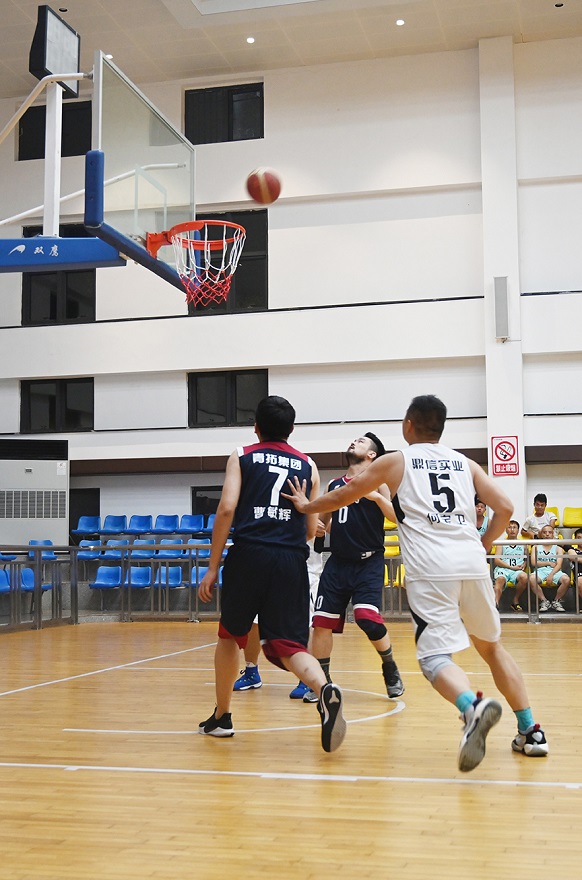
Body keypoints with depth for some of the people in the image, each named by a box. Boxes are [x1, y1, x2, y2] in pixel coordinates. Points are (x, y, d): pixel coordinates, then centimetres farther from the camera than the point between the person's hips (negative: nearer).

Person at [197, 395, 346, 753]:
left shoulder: (242, 456, 10)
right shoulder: (308, 466, 16)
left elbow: (227, 509, -3)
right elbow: (311, 530, 16)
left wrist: (213, 566, 0)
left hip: (248, 554, -1)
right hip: (292, 560, 1)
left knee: (230, 636, 19)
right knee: (288, 643, 1)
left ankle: (221, 717, 29)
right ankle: (325, 689, -29)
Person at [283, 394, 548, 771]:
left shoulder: (395, 461, 13)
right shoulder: (465, 463, 20)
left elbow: (345, 495, 22)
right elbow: (505, 508, 12)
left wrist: (306, 505, 39)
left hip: (431, 570, -4)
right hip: (473, 563, 4)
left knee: (436, 657, -6)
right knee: (492, 646, 21)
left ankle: (473, 706, -36)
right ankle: (530, 731, 18)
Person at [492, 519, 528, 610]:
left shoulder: (523, 545, 24)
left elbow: (527, 558, 29)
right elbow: (496, 560, 7)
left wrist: (524, 565, 4)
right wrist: (511, 567, -4)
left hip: (517, 571, 2)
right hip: (503, 569, -1)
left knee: (524, 577, -35)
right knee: (500, 579, -38)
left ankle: (515, 600, -13)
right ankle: (496, 602, -57)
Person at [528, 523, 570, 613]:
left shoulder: (558, 549, 16)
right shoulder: (536, 547, 18)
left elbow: (559, 565, 0)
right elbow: (533, 563, 2)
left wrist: (551, 575, -18)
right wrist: (549, 563, -1)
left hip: (554, 572, 1)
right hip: (540, 571, -1)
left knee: (566, 579, -33)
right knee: (532, 578, -37)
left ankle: (556, 601, -10)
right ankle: (544, 601, -18)